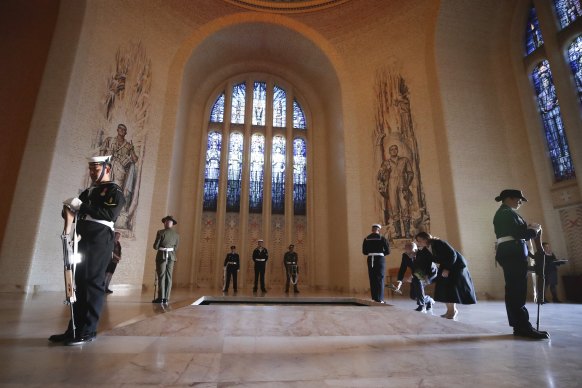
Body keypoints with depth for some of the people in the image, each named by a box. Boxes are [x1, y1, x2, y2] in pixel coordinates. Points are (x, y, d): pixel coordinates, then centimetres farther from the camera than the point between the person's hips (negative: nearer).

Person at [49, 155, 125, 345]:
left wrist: (81, 206, -15)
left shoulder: (114, 191, 0)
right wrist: (68, 208, -1)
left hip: (100, 241, -8)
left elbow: (110, 214, -16)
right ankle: (75, 329, 17)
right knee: (81, 283, 10)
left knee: (93, 283, -6)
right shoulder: (88, 192, 23)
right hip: (84, 241, 8)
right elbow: (71, 210, 23)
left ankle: (88, 331, 1)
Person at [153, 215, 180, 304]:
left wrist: (160, 248, 14)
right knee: (168, 277, 6)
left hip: (162, 256, -3)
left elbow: (155, 246, -6)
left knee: (161, 277, 1)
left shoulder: (161, 232, -7)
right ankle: (166, 298, 7)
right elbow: (176, 248, 8)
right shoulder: (177, 234, 4)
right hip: (171, 256, 4)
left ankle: (161, 298, 1)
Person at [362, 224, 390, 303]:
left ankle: (374, 297, 14)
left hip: (370, 259, 3)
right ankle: (379, 298, 2)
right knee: (380, 278, 3)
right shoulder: (382, 238, -3)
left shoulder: (367, 238, 5)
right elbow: (387, 251, -4)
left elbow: (364, 251, 3)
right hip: (380, 258, -2)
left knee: (372, 278, 10)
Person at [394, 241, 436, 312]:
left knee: (418, 281, -33)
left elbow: (431, 268, -28)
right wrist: (399, 281, -32)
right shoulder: (405, 256, -18)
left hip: (430, 273, -5)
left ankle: (422, 306, -18)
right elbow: (402, 269, -19)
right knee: (413, 296, 1)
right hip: (417, 275, 5)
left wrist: (426, 277, -46)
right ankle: (429, 301, 31)